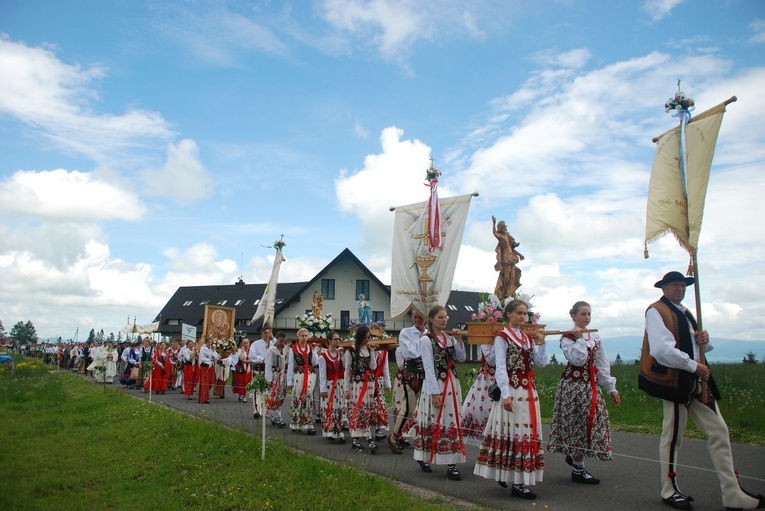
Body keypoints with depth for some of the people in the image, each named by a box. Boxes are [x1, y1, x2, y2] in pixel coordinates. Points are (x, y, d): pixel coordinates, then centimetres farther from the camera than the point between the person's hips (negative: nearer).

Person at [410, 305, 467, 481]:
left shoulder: (449, 338, 10)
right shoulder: (426, 340, -7)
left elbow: (461, 358, 12)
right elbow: (429, 368, -12)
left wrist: (460, 341, -1)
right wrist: (434, 392, -17)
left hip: (452, 383, 6)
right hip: (435, 384, -6)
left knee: (452, 422, 5)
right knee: (434, 422, 0)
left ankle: (451, 463, 8)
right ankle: (424, 457, 17)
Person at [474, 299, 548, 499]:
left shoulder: (527, 338, 13)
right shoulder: (502, 337, -5)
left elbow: (542, 363, 10)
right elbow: (500, 368, -12)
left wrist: (541, 344, -4)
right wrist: (506, 394, -19)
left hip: (529, 391, 7)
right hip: (511, 390, -7)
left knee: (527, 432, 9)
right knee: (511, 432, -5)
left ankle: (519, 479, 19)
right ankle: (517, 482, 2)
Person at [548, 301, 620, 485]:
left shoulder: (595, 337, 12)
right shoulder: (567, 337, -7)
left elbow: (603, 364, 12)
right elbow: (578, 360, -22)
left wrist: (611, 388, 10)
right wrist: (579, 338, -19)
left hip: (591, 385, 7)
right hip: (573, 385, -7)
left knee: (594, 421, 8)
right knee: (578, 423, -3)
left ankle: (572, 455, 28)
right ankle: (578, 469, 7)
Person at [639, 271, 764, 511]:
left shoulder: (685, 312, 18)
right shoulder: (656, 311, -10)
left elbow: (703, 346, 26)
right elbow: (661, 350, -22)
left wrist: (704, 340, 3)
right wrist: (693, 365, -19)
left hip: (697, 382, 9)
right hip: (672, 381, -8)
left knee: (719, 431, 6)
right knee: (672, 436, 2)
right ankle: (669, 491, 18)